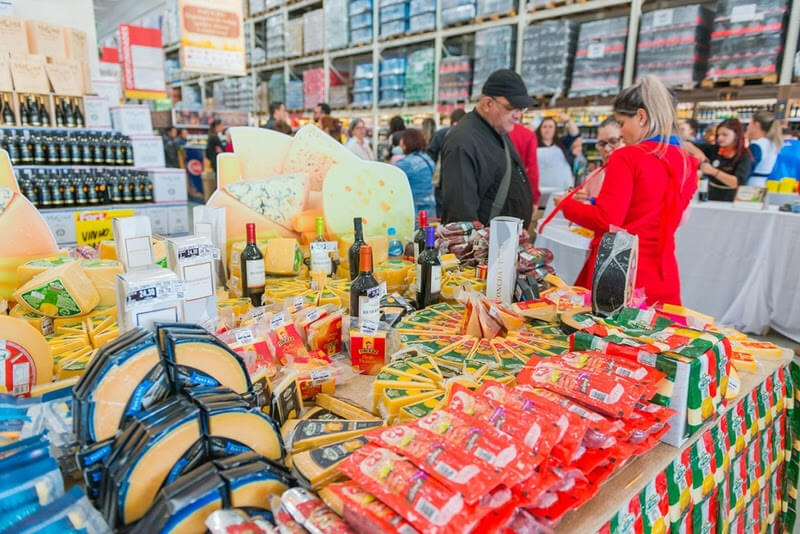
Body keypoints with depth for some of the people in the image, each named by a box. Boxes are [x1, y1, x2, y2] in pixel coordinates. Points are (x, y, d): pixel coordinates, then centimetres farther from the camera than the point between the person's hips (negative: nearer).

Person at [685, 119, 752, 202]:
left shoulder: (744, 156, -4)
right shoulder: (714, 149, 7)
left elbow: (737, 182, -18)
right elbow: (687, 145, 8)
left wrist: (713, 171, -25)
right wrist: (697, 152, -12)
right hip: (709, 199, 3)